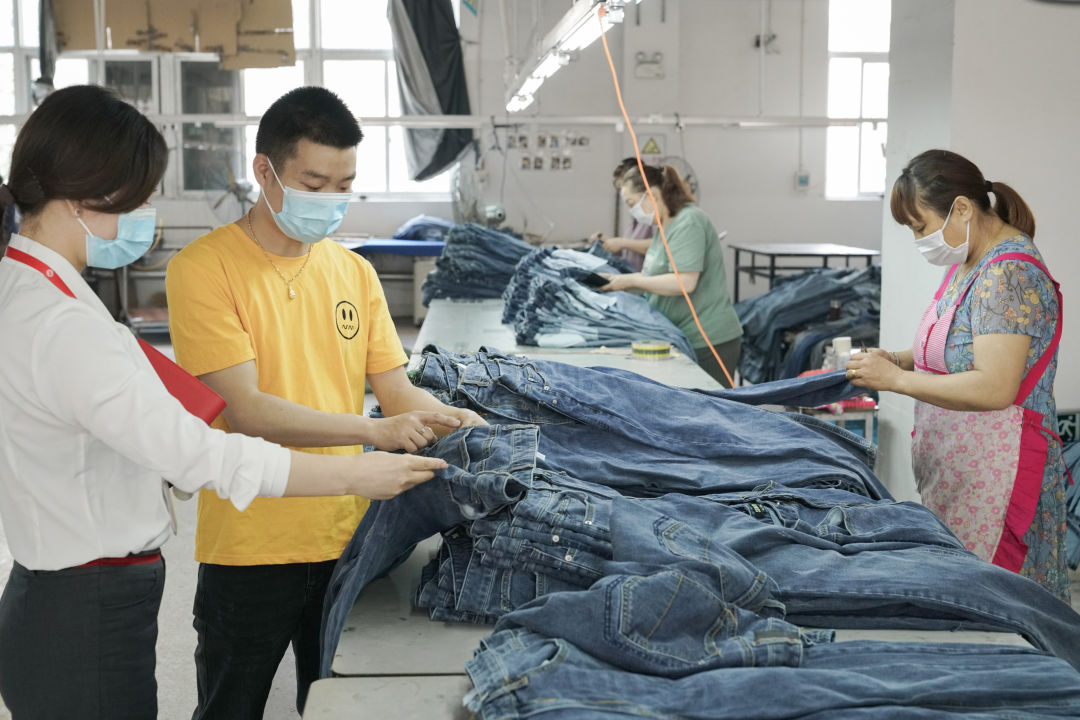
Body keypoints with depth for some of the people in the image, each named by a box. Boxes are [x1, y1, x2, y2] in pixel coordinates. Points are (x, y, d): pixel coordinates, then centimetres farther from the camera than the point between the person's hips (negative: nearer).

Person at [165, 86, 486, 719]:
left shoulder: (354, 270, 7)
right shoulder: (205, 267, -11)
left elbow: (395, 388, 5)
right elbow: (246, 409, -18)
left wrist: (454, 423, -16)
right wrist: (374, 431, -26)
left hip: (348, 536, 5)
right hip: (251, 545, -4)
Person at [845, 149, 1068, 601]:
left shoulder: (1009, 276, -20)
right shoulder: (967, 262, 11)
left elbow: (994, 388, -27)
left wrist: (896, 379, -21)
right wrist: (897, 359, 5)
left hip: (993, 477, -9)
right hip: (953, 471, 10)